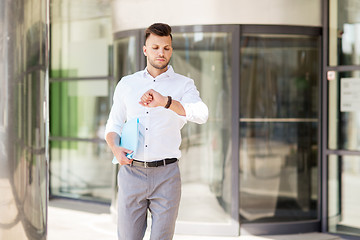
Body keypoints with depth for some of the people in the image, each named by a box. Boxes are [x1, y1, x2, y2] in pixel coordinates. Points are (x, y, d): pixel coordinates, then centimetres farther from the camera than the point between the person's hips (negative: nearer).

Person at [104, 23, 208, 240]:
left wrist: (165, 102, -33)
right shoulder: (127, 84, 12)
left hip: (166, 175, -1)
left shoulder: (183, 85, 3)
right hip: (132, 171, 2)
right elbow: (113, 125, 17)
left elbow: (201, 115, -16)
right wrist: (115, 148, -6)